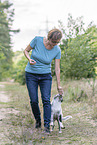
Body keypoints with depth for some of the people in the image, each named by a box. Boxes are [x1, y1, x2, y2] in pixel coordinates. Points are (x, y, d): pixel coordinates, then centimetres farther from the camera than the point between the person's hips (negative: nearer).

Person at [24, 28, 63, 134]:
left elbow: (57, 68, -4)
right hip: (31, 74, 0)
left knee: (46, 100, -11)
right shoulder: (37, 40, -16)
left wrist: (58, 85, -3)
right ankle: (37, 120, 21)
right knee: (34, 100, -3)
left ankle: (47, 125, -7)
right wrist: (29, 59, -23)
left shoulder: (57, 50, -11)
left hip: (45, 76, 1)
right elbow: (26, 51, -2)